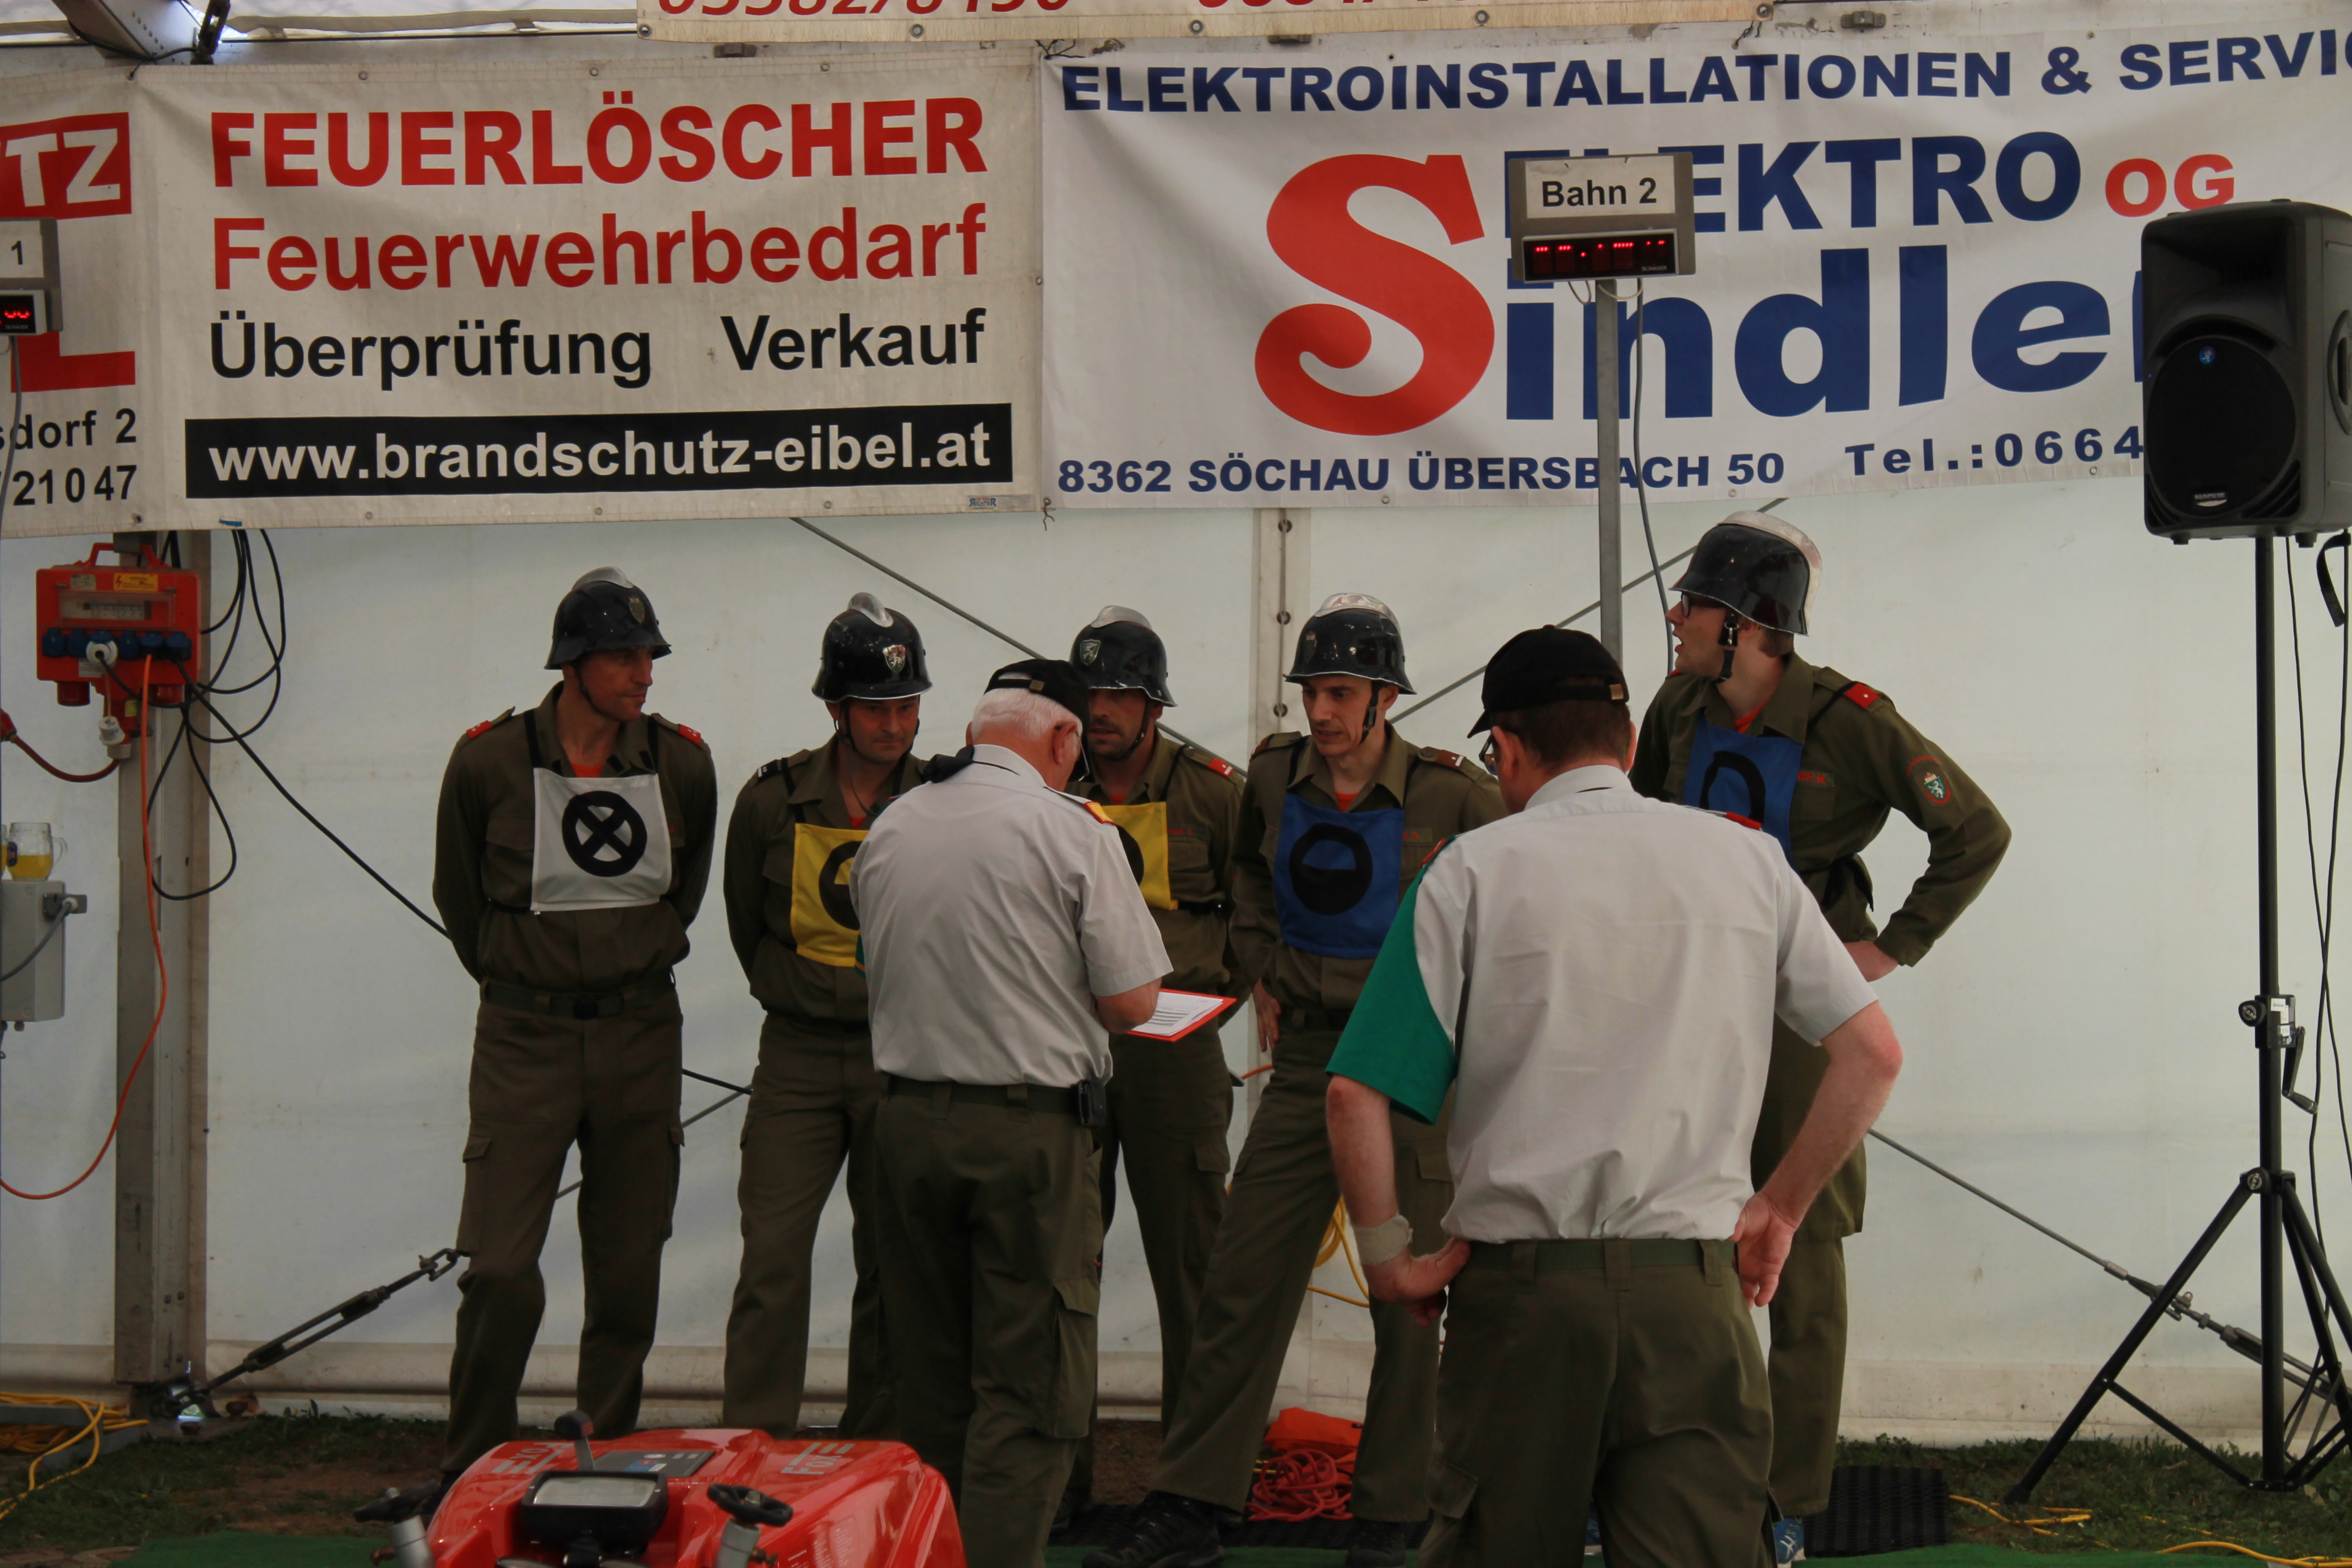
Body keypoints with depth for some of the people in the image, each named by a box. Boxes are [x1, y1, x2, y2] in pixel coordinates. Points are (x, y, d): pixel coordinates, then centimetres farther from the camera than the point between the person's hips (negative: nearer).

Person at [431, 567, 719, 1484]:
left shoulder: (682, 764, 2)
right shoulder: (490, 761, -6)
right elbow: (458, 895, 9)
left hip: (641, 1035, 3)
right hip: (525, 1036, -3)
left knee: (629, 1276, 6)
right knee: (500, 1272, -9)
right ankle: (473, 1471, 8)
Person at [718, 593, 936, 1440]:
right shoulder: (773, 799, -2)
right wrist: (807, 995, 10)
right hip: (798, 1058, 0)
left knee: (892, 1267, 6)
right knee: (772, 1257, -6)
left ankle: (876, 1451, 17)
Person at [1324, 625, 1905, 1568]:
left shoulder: (1472, 870, 1)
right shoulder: (1747, 859, 9)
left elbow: (1358, 1095, -6)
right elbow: (1872, 1053, 7)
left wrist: (1387, 1257, 3)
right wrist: (1779, 1209, 12)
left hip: (1519, 1281, -1)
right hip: (1693, 1285, 1)